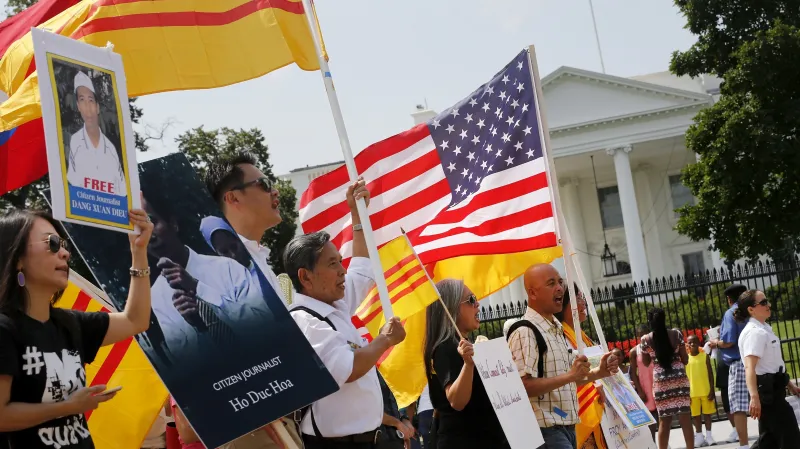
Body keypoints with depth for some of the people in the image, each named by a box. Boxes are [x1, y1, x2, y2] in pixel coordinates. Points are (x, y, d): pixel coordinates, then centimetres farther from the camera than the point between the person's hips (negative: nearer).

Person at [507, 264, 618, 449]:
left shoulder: (557, 329, 16)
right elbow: (523, 386, -24)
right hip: (546, 431, -9)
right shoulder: (524, 332, -15)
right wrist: (569, 376, -25)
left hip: (567, 427, 9)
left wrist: (598, 372, 9)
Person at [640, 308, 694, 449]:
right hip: (679, 377, 1)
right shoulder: (676, 334, 0)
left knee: (664, 421, 3)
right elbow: (685, 359, 5)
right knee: (685, 417, 3)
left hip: (660, 380, -1)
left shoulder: (646, 339, -2)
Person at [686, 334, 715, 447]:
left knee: (707, 413, 6)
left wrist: (712, 390, -5)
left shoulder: (705, 356, 0)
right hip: (692, 392, 1)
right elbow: (684, 377, 4)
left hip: (706, 391, -1)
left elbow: (710, 374, 1)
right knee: (696, 414, 7)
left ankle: (708, 435, 15)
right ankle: (699, 436, 15)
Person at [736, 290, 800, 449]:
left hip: (773, 388, 10)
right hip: (767, 389, -10)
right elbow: (750, 367, -31)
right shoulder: (754, 332, -19)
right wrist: (754, 397, -43)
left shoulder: (764, 328, 14)